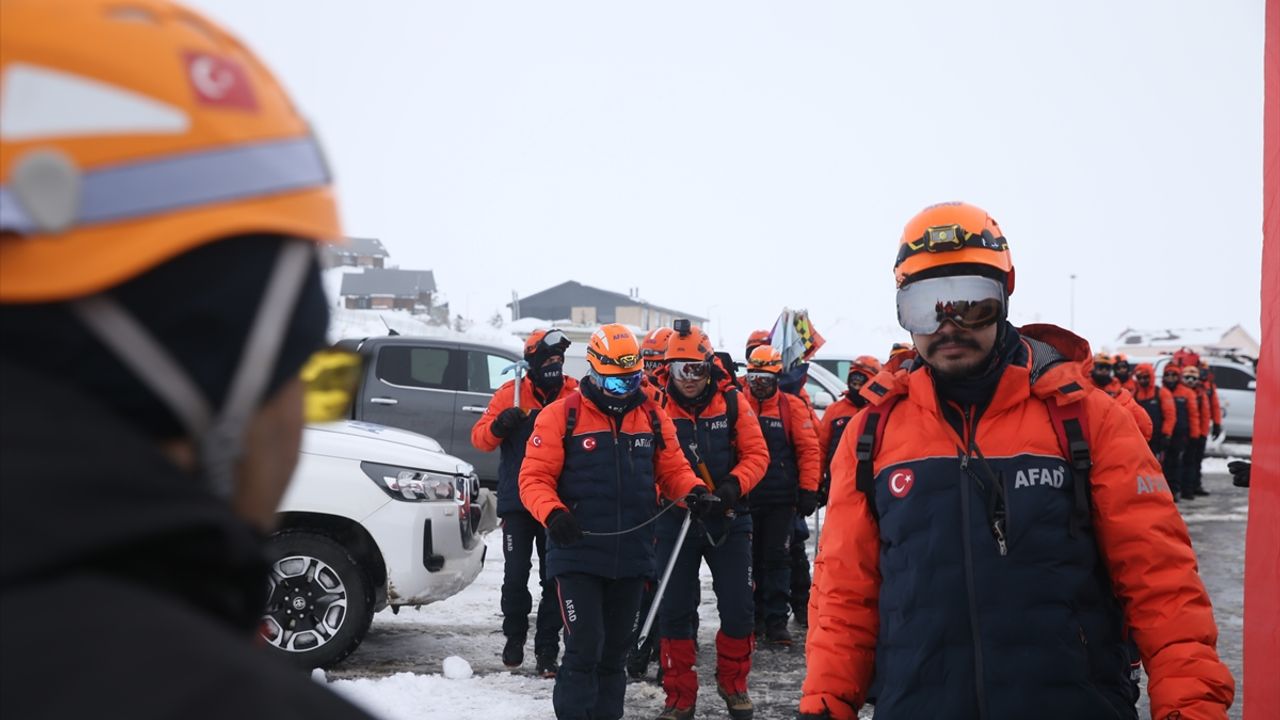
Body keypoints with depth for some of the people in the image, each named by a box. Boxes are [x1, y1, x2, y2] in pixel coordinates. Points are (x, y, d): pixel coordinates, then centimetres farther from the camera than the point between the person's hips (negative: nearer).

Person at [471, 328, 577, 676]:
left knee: (554, 578, 4)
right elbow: (479, 436, -3)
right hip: (517, 500, -1)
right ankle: (515, 637, 23)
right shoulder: (511, 393, -1)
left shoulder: (575, 394, 3)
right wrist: (498, 426, -24)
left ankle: (547, 650, 12)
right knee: (516, 575, 1)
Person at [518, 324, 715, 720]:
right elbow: (534, 477, -8)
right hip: (577, 554, -4)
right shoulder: (561, 415, -7)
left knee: (613, 652, 16)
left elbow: (672, 468, 12)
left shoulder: (653, 417, 6)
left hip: (632, 556, 5)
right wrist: (552, 512, -26)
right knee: (585, 650, -9)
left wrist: (693, 491, -9)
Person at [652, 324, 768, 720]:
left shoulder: (732, 402, -4)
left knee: (737, 607, 5)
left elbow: (756, 453, -3)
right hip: (676, 520, 0)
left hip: (728, 520, 1)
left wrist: (734, 485, -20)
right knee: (675, 609, 3)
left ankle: (733, 684, 28)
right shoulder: (658, 408, -5)